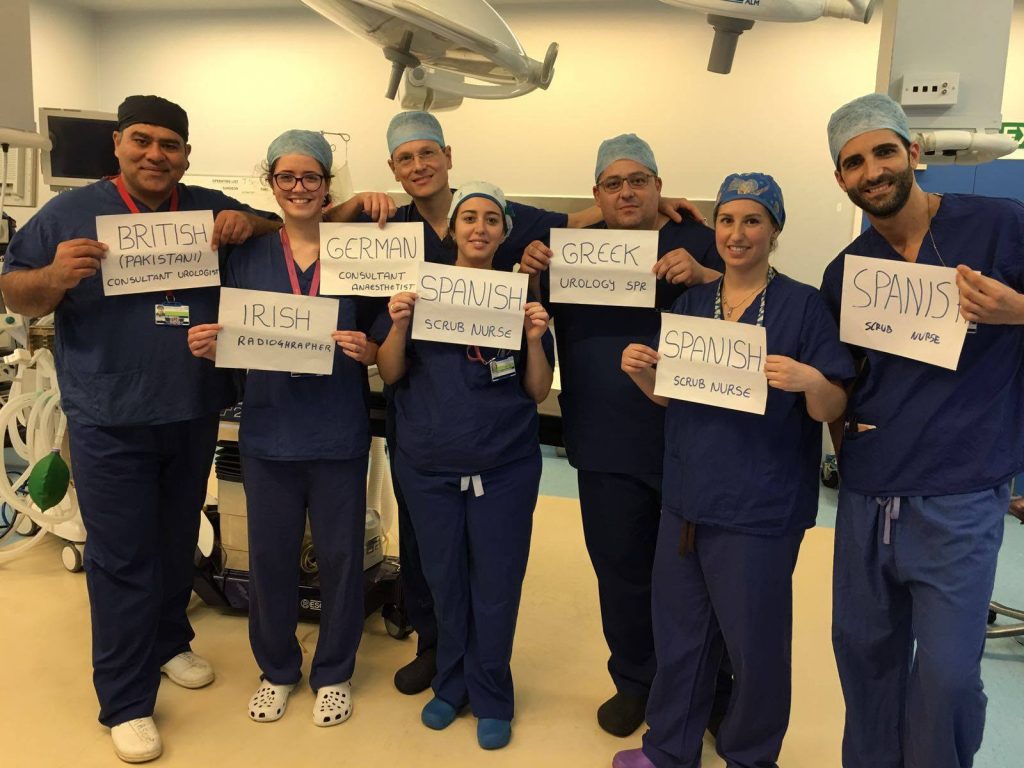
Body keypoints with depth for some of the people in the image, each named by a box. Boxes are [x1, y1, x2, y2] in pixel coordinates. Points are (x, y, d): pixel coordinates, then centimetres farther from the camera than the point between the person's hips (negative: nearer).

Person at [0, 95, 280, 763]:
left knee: (178, 540, 19)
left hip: (194, 414, 3)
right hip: (110, 423, -3)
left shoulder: (211, 209, 6)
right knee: (121, 558, 2)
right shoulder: (72, 212, 0)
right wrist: (57, 276, -21)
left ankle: (170, 641, 41)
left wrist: (251, 224, -12)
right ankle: (126, 703, 15)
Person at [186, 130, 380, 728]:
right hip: (269, 430, 2)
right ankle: (277, 670, 35)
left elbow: (383, 346, 1)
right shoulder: (247, 256, 5)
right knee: (270, 555, 11)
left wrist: (366, 350, -20)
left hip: (339, 434, -1)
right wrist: (207, 346, -12)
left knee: (340, 555, 9)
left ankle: (334, 673, 31)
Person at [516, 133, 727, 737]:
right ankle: (635, 682, 34)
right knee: (622, 573, 13)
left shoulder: (698, 241, 2)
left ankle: (716, 691, 32)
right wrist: (531, 267, -8)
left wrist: (700, 276, -24)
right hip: (607, 448, 3)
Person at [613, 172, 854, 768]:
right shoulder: (691, 302, 8)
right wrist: (642, 371, -6)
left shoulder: (804, 305, -7)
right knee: (679, 628, 16)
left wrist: (809, 380, -29)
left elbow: (832, 410, -8)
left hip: (760, 508, -5)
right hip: (688, 495, 5)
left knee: (754, 637, 9)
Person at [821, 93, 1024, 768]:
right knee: (864, 649, 15)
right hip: (866, 496, 4)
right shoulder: (844, 272, 6)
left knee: (947, 673, 0)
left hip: (958, 500, -4)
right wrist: (848, 450, 7)